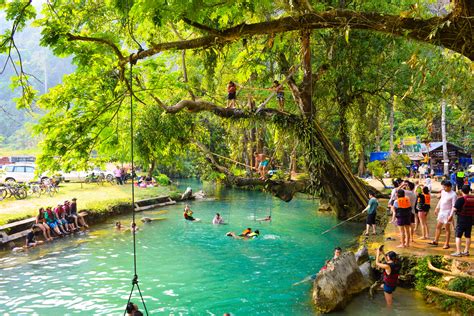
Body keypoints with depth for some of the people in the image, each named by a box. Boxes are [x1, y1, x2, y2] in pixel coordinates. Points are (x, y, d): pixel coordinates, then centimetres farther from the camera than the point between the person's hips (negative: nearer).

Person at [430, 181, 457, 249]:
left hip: (447, 213, -8)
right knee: (438, 227, 14)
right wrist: (437, 208, 21)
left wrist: (451, 215, -23)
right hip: (441, 212, 8)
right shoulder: (443, 191, 6)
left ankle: (447, 244, 9)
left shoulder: (453, 195, -17)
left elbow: (453, 206, -18)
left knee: (447, 228, 1)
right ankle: (435, 241, 24)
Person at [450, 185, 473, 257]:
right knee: (468, 236, 14)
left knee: (458, 235, 0)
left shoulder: (461, 199, -16)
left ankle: (458, 252, -3)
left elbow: (455, 209, -17)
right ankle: (466, 251, 20)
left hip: (461, 219, -6)